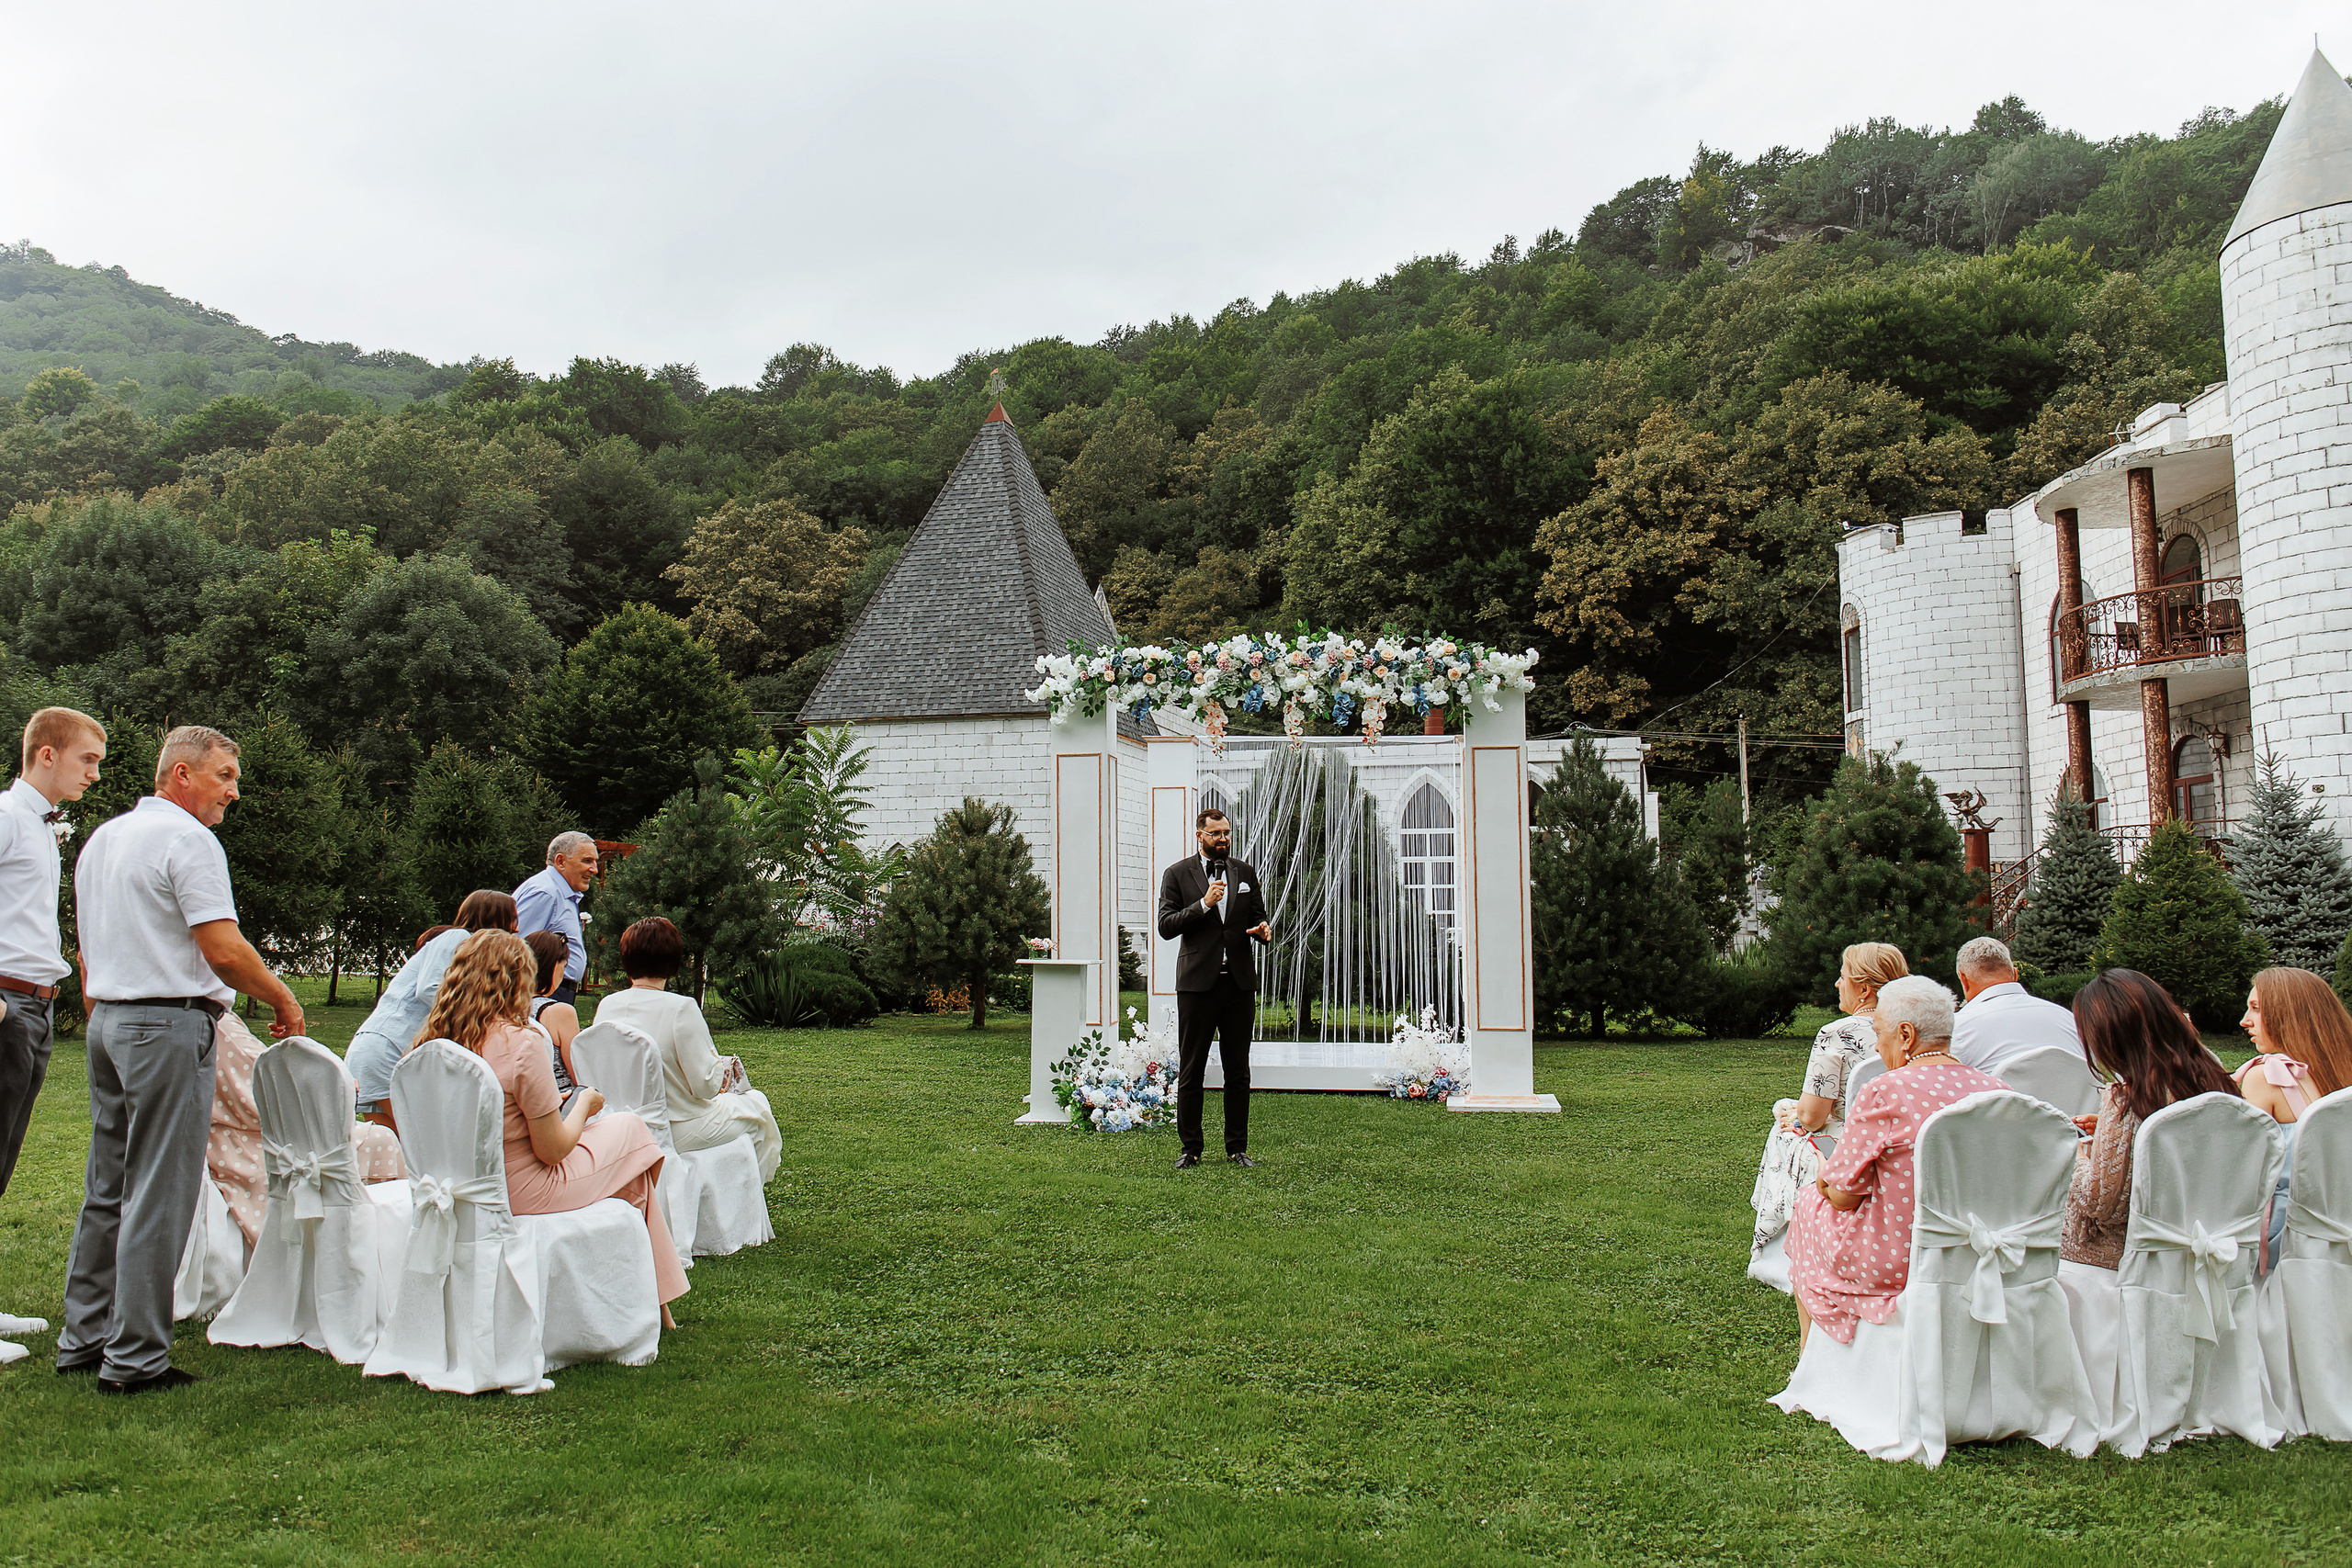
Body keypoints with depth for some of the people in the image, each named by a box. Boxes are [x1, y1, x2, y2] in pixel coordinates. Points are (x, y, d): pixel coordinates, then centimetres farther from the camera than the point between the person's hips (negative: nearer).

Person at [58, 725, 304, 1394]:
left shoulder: (102, 839, 17)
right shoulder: (187, 839, -12)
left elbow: (87, 956, 22)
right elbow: (224, 950, -18)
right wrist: (284, 1001, -6)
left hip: (109, 1021, 10)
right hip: (169, 1025, -9)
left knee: (106, 1188, 15)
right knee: (159, 1196, -5)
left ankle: (84, 1338, 22)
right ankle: (135, 1358, -1)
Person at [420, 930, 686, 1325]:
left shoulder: (432, 1041, -3)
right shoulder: (521, 1043, -24)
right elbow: (553, 1150, -17)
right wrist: (584, 1104, 1)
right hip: (522, 1194, -8)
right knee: (629, 1129, 13)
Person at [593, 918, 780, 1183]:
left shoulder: (606, 1006, -6)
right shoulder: (680, 1008, -23)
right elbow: (706, 1085, -22)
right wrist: (722, 1064, -1)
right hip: (680, 1132, -6)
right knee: (757, 1103, 21)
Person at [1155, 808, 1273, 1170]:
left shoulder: (1245, 872, 12)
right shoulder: (1177, 874, 2)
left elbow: (1258, 918, 16)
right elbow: (1166, 927, -5)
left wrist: (1264, 930, -8)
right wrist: (1204, 903, -16)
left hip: (1239, 982, 3)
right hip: (1197, 982, -2)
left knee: (1238, 1071, 6)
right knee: (1190, 1072, 3)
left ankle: (1237, 1147, 15)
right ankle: (1191, 1147, 13)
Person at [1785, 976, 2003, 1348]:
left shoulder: (1883, 1093, -22)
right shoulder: (1995, 1091, -3)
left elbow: (1843, 1195, -14)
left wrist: (1825, 1177, 10)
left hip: (1895, 1263, -6)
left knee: (1808, 1204, 22)